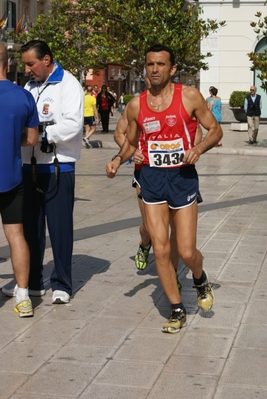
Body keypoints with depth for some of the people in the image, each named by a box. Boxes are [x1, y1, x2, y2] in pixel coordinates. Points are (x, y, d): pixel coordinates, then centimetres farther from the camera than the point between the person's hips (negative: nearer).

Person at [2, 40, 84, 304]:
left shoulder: (68, 85, -7)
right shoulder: (30, 86, 15)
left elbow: (72, 124, -19)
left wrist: (41, 131, -21)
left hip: (58, 167, -7)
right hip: (30, 165, 7)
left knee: (59, 227, 0)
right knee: (30, 225, 11)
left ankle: (61, 285, 10)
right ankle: (32, 281, 21)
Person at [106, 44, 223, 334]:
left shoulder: (189, 96, -6)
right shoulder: (136, 105, 2)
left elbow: (215, 130, 0)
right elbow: (131, 142, 15)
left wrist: (198, 148, -19)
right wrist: (118, 159, -4)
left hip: (182, 177, -2)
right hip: (152, 179, 3)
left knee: (186, 252, -2)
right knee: (160, 250, -1)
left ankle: (200, 280, 35)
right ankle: (177, 311, 15)